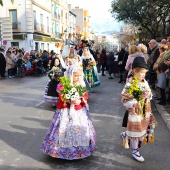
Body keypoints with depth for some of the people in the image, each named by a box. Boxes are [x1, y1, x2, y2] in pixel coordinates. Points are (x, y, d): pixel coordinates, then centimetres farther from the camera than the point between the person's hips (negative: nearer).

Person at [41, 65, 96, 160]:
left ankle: (80, 149, 27)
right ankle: (64, 149, 16)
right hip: (66, 111, -4)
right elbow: (62, 97, -17)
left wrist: (80, 100, -19)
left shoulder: (82, 84, 5)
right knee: (65, 130, -1)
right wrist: (71, 100, -28)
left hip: (80, 111, 5)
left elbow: (86, 95, 1)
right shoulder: (63, 84, -11)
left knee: (81, 129, 9)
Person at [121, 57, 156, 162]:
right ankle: (135, 151, 27)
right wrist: (134, 104, -34)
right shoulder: (130, 85, -20)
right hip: (135, 112, -7)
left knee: (143, 130, 19)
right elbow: (125, 100, -19)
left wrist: (148, 96, -9)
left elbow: (150, 95, 14)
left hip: (146, 111, 7)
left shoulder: (145, 82, 2)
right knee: (136, 132, 7)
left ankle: (126, 135, 44)